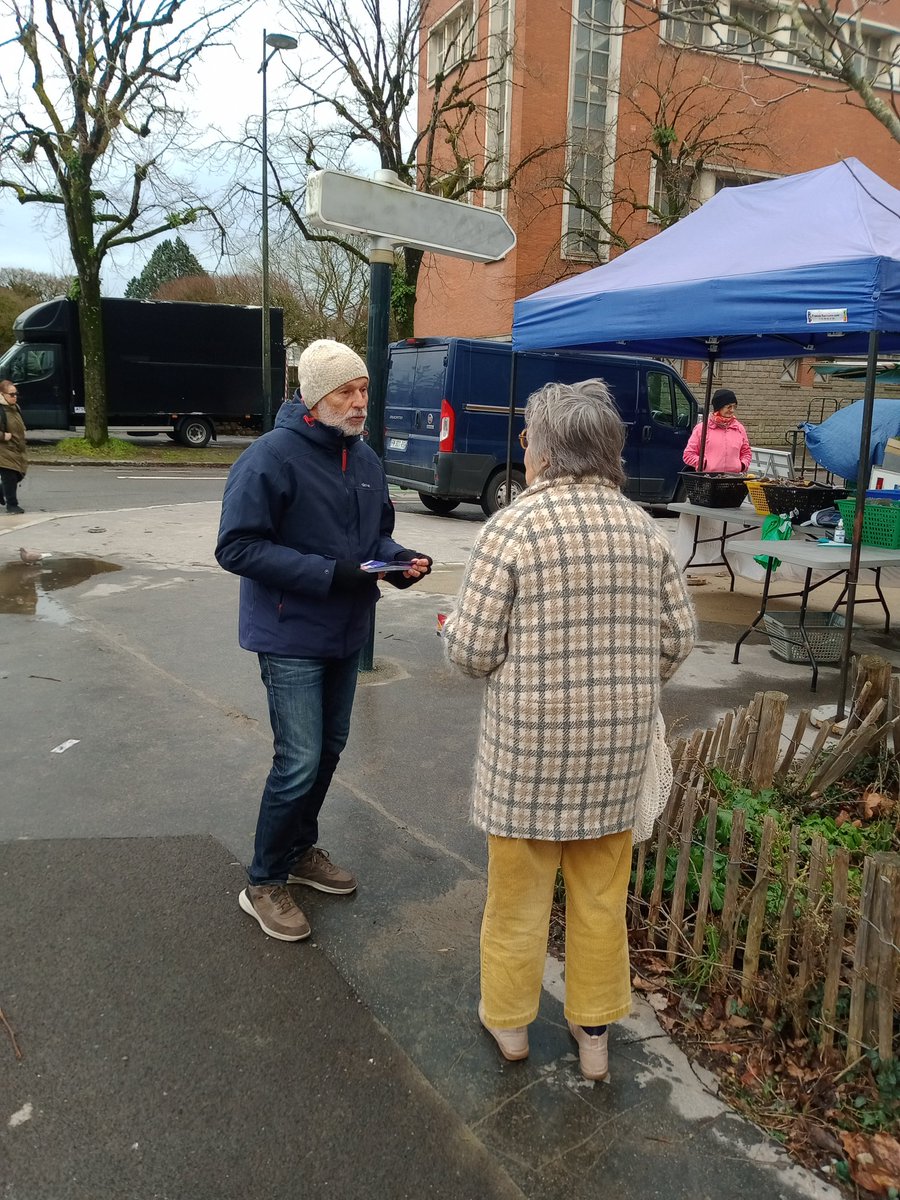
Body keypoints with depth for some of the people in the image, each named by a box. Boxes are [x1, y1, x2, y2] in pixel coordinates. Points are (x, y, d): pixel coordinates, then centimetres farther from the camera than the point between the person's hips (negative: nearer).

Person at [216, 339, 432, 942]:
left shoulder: (366, 459, 6)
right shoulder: (272, 456, -17)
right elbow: (237, 547, -20)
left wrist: (399, 559, -6)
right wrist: (328, 572, -26)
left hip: (347, 633, 8)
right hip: (292, 637, -7)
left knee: (330, 747, 17)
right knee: (300, 761, -6)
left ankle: (301, 849, 39)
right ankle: (265, 882, 15)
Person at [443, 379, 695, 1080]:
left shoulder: (513, 527, -14)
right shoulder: (643, 528, -1)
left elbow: (473, 650, -14)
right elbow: (677, 637, 3)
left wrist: (453, 630, 8)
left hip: (530, 738, -4)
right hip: (619, 738, 4)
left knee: (520, 886, 16)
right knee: (601, 890, 19)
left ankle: (510, 1019, 37)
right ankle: (595, 1031, 36)